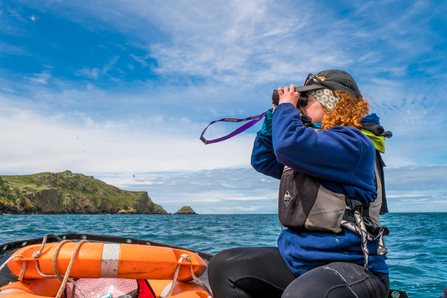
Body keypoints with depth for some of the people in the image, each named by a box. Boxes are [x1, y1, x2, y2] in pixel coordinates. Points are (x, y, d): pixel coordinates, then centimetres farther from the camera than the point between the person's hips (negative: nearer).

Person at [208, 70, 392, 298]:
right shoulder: (315, 139, 18)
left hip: (350, 264, -9)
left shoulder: (352, 142, -12)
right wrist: (275, 115, 15)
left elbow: (289, 144, -29)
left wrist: (286, 107, -7)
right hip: (296, 257, 9)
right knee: (223, 266, -2)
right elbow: (262, 160, 27)